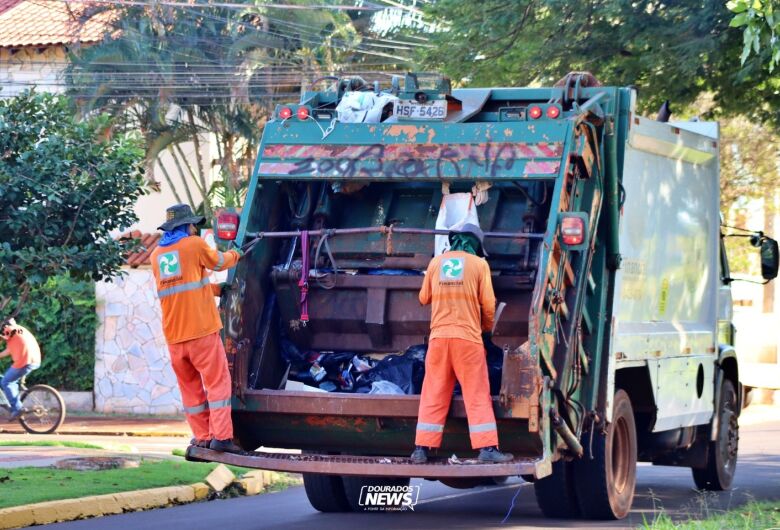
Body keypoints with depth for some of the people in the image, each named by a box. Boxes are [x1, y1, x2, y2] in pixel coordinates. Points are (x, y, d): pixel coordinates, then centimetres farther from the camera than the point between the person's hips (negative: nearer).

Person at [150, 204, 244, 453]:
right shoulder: (194, 244, -3)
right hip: (201, 329, -6)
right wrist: (235, 254, 34)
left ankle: (201, 437, 12)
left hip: (174, 334, 6)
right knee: (217, 381, -1)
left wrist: (217, 288, 29)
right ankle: (221, 436, -8)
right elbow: (219, 262, 14)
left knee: (189, 386, 12)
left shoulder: (157, 254, 14)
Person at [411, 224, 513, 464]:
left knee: (433, 395, 6)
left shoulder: (436, 262, 10)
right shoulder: (479, 264, 2)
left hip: (439, 336, 3)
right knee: (477, 395, -1)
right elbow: (488, 304, 0)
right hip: (468, 337, -3)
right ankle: (487, 448, -7)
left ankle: (421, 448, 2)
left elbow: (424, 298, 17)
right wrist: (487, 328, 18)